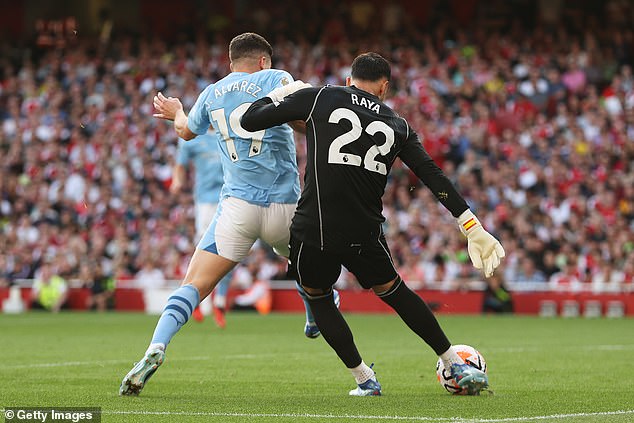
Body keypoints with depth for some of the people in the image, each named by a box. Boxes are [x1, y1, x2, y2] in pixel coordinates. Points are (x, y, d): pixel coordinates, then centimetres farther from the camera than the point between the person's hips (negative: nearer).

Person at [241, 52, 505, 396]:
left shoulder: (320, 98, 4)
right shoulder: (397, 125, 13)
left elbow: (250, 120, 4)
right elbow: (434, 177, 10)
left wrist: (278, 94, 24)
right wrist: (473, 227, 11)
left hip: (312, 231, -3)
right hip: (365, 234, 3)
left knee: (317, 296, 25)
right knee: (391, 289, 27)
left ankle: (365, 380, 22)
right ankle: (458, 368, 31)